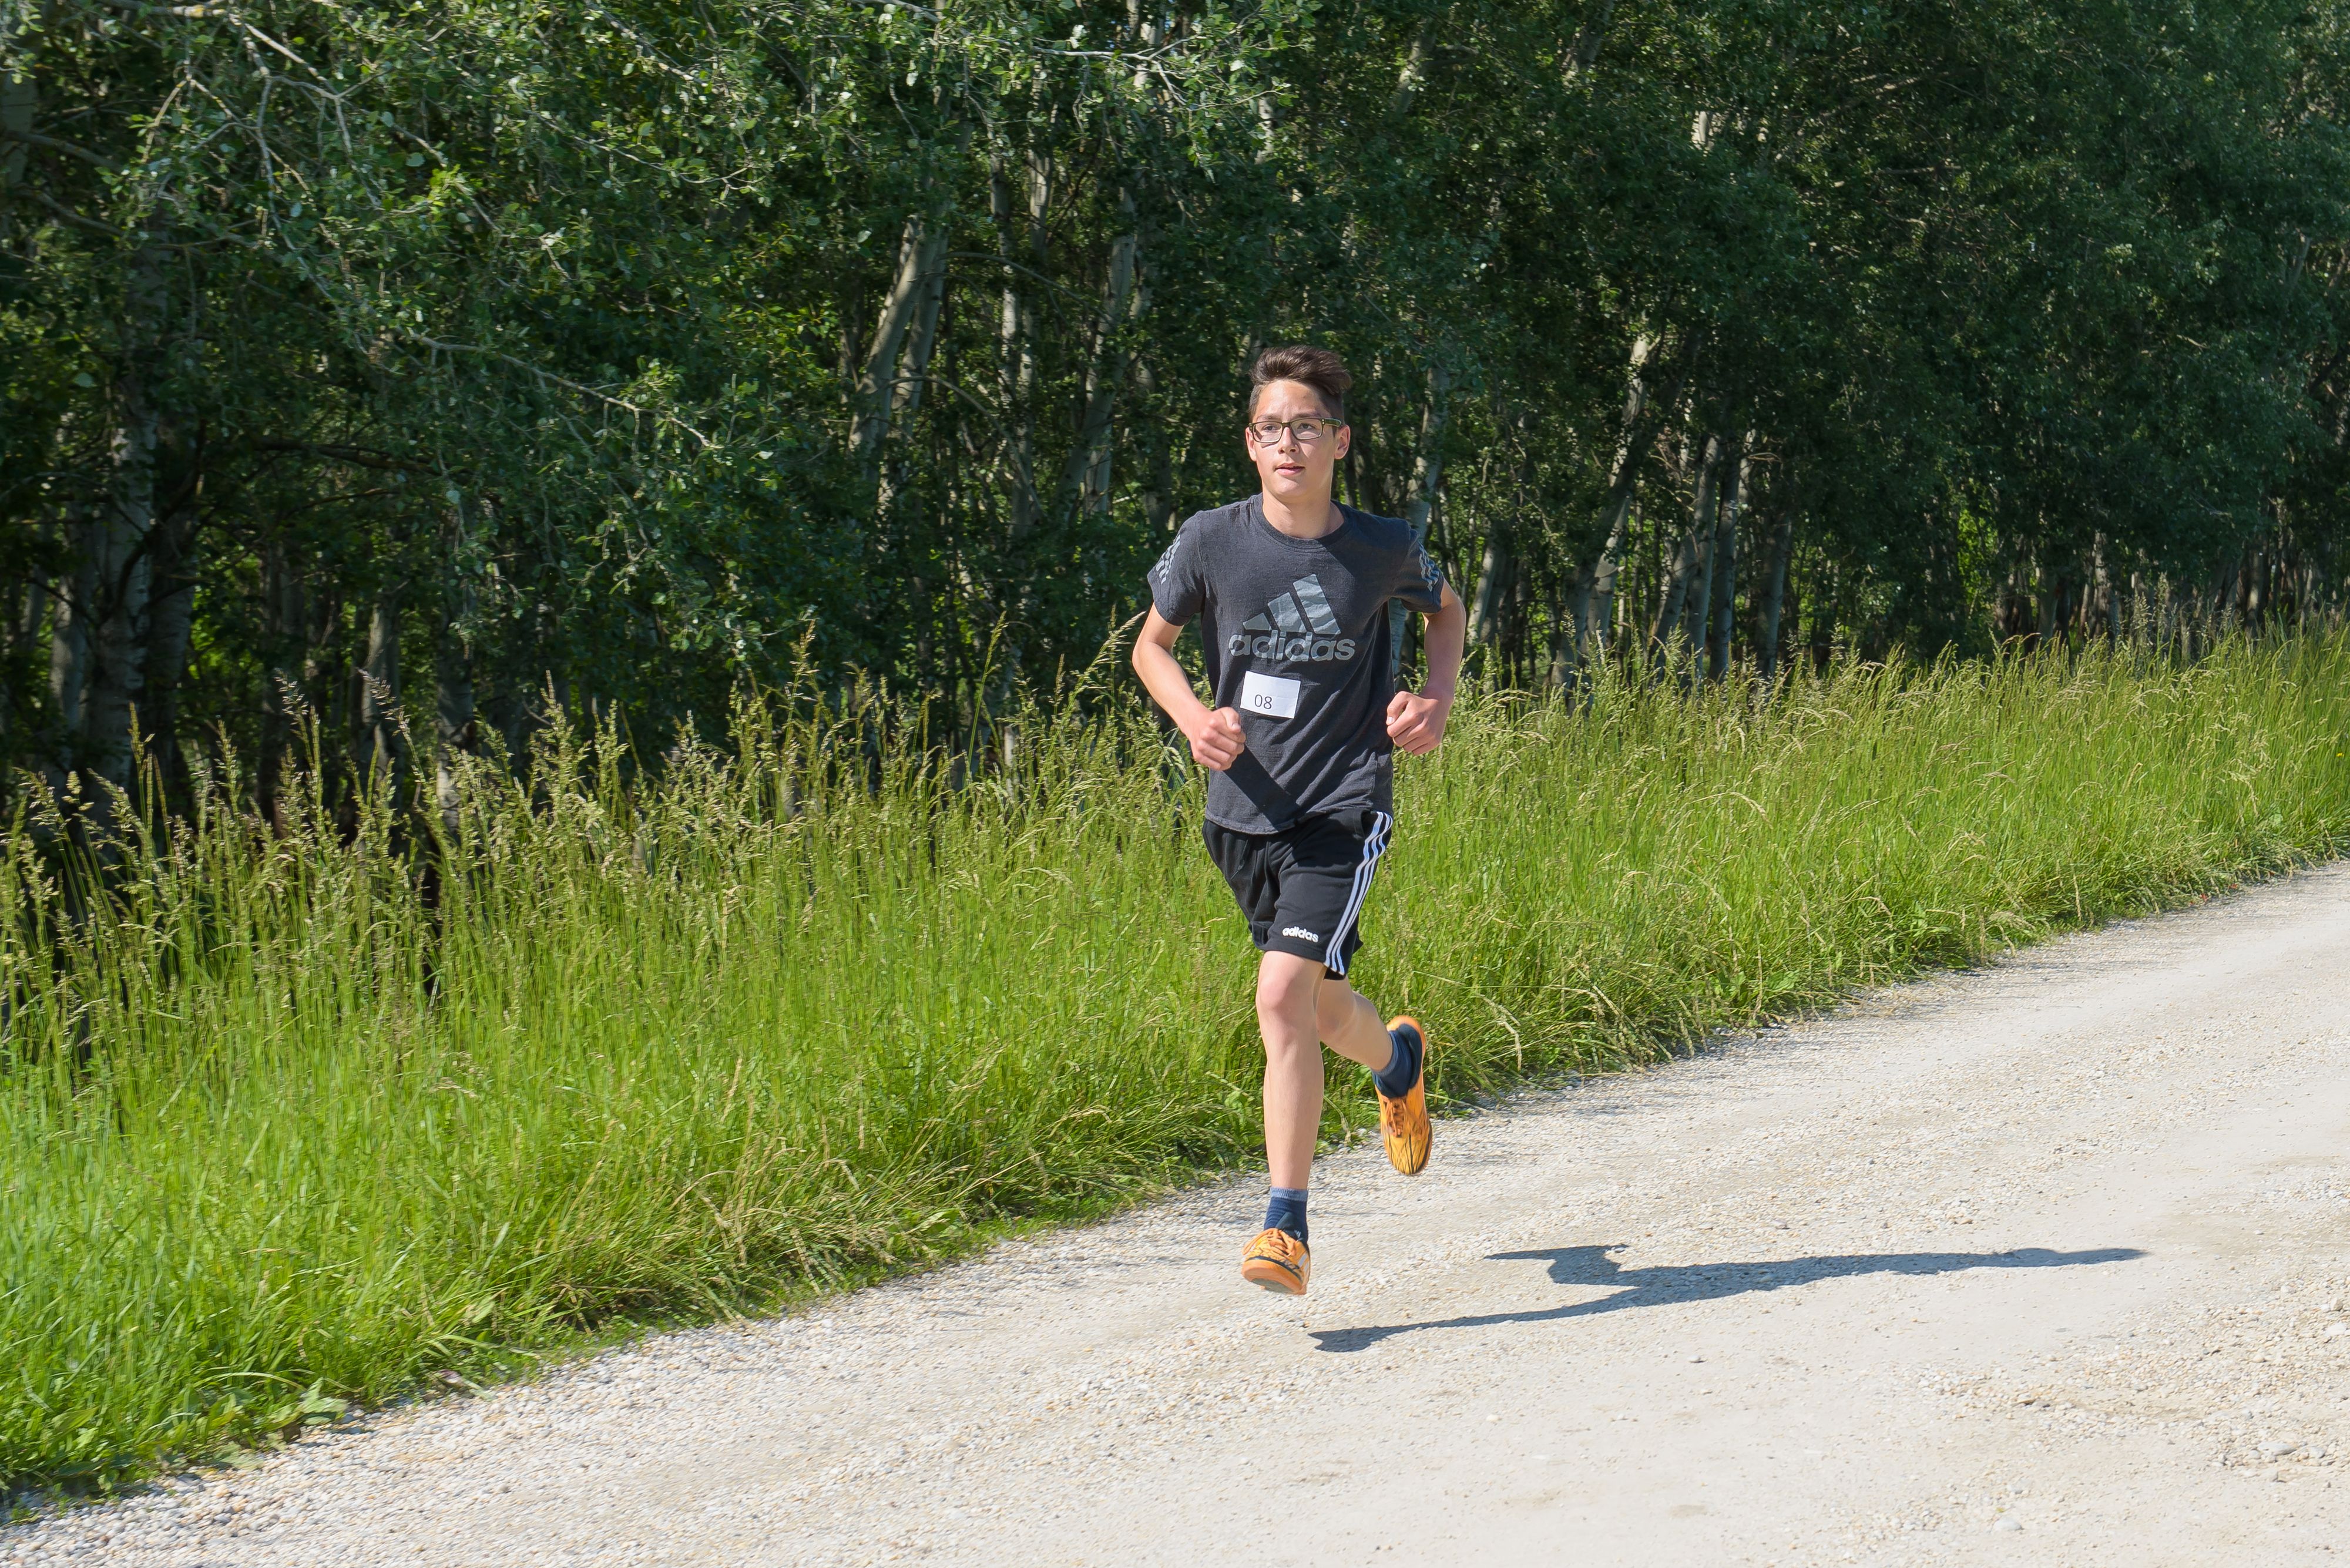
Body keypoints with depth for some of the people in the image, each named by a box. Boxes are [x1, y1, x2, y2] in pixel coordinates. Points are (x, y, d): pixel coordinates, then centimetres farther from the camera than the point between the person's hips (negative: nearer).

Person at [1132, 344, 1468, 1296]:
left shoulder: (1383, 549, -5)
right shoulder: (1212, 542, -5)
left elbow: (1447, 610, 17)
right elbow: (1152, 647, 9)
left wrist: (1438, 702, 0)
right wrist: (1193, 717, -10)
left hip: (1344, 807, -3)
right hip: (1243, 811, 3)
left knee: (1285, 992, -20)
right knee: (1319, 1010, 17)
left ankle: (1287, 1228, -14)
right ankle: (1398, 1060, 55)